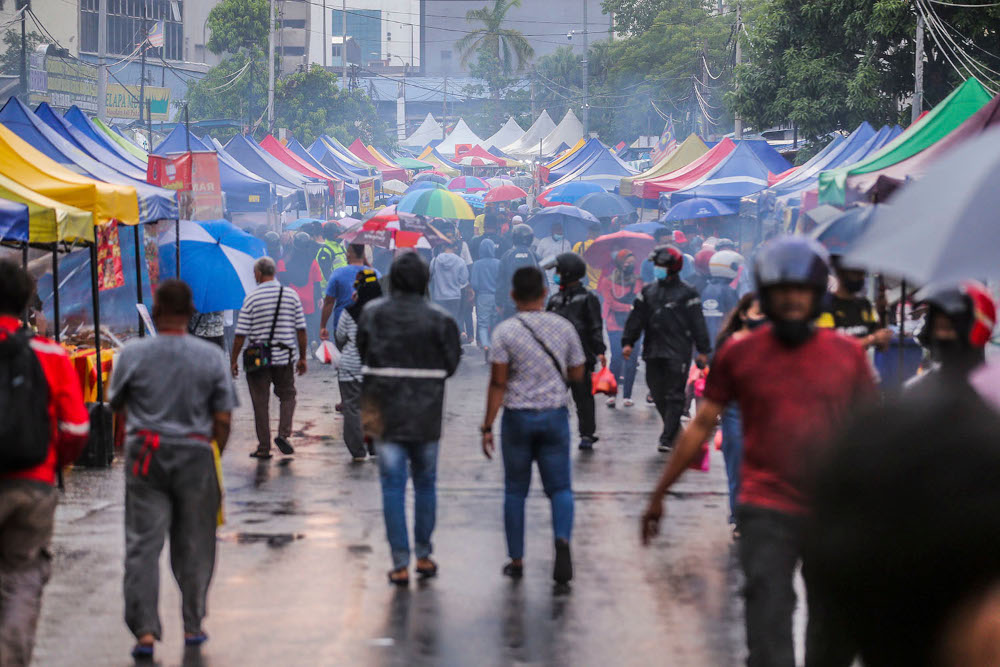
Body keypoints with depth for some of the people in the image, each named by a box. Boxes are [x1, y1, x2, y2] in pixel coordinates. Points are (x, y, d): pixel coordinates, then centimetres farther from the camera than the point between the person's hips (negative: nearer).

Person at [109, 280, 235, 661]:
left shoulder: (132, 354, -5)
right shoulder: (210, 357, -4)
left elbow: (118, 406, 8)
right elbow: (223, 418, -2)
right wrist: (213, 454, 12)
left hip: (145, 457, -1)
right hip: (195, 457, 1)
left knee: (142, 544, 0)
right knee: (193, 547, 12)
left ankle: (145, 630, -9)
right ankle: (192, 626, 21)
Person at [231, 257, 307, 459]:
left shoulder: (251, 299, -7)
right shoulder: (291, 295, 1)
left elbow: (240, 334, -7)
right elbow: (301, 330, 3)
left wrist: (233, 360, 3)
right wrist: (302, 358, 12)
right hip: (284, 358, 2)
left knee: (260, 402, 6)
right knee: (287, 396, 17)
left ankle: (264, 448, 7)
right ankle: (283, 433, -4)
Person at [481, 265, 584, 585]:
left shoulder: (505, 332, -9)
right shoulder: (564, 327, -1)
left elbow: (498, 384, -12)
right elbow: (576, 375, 7)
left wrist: (487, 427, -8)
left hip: (517, 417, -1)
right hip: (555, 415, 1)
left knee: (515, 490, 11)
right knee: (559, 487, 5)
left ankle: (516, 560, 13)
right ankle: (562, 540, -22)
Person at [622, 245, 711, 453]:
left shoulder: (687, 293, -1)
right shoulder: (648, 292, 13)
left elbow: (697, 322, -1)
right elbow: (636, 318, 12)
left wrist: (703, 350, -3)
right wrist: (628, 342, 3)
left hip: (678, 352, -5)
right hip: (653, 352, 6)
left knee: (674, 396, -6)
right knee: (658, 395, 8)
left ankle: (667, 439, -8)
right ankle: (676, 432, 22)